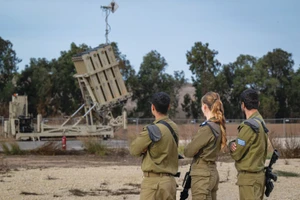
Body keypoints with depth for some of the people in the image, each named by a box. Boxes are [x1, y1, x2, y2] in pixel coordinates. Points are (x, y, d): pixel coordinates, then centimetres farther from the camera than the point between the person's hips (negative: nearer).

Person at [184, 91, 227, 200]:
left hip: (202, 175, -9)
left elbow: (189, 151, -13)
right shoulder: (218, 126, 8)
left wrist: (187, 147, 7)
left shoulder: (207, 128, -18)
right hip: (213, 173, 9)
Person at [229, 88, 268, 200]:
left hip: (249, 177, -9)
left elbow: (236, 154, -14)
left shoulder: (249, 126, -19)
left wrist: (231, 145, 5)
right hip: (259, 174, 9)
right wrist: (234, 145, -6)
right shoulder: (261, 122, 10)